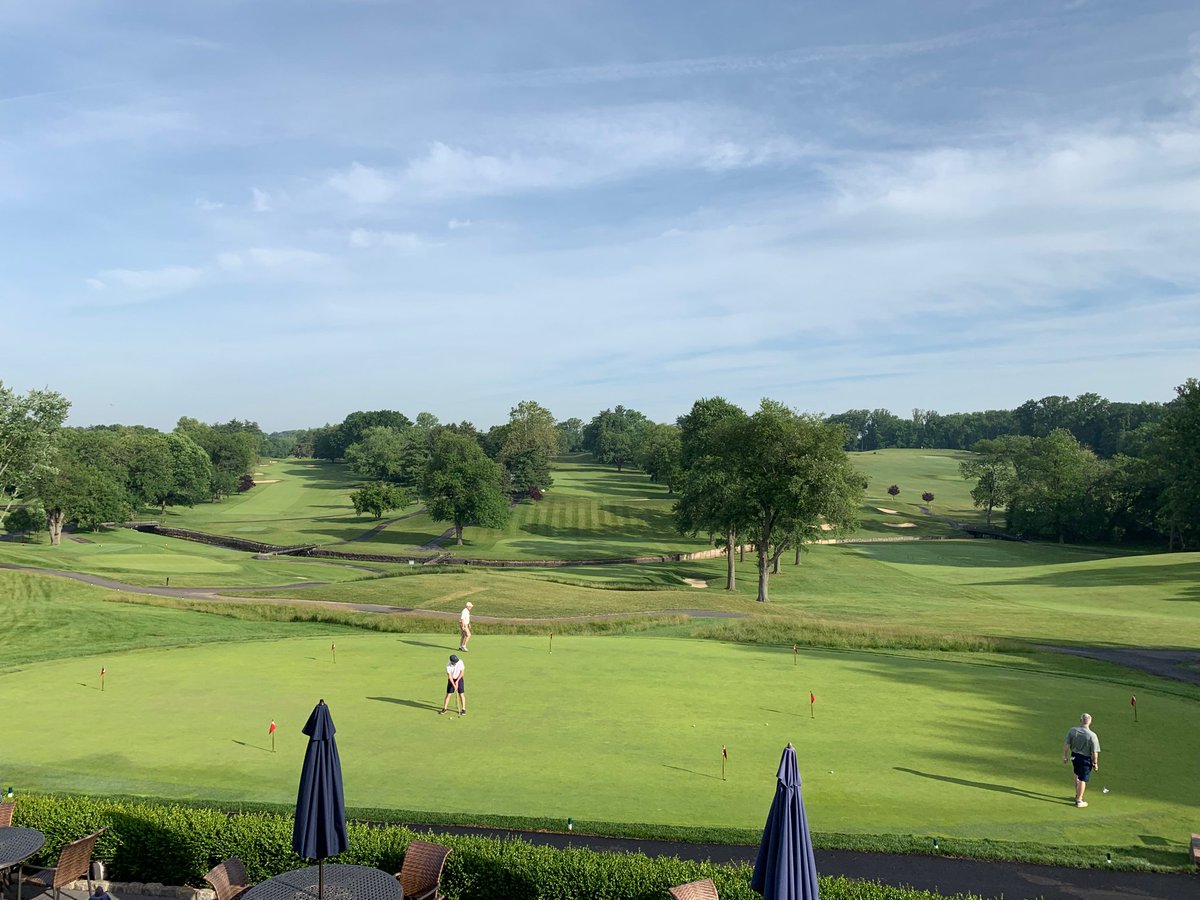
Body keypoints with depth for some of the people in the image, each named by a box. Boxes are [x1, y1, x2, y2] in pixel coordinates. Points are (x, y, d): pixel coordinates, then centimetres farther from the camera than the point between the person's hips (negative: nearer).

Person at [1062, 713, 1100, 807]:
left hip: (1074, 756, 4)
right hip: (1086, 759, -4)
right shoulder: (1092, 735, -21)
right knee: (1082, 780, 7)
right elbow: (1094, 752, -17)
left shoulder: (1072, 731, -10)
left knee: (1077, 775, 27)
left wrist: (1064, 755, 8)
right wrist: (1095, 763, -4)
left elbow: (1066, 744, -4)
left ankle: (1077, 795, 40)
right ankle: (1079, 801, 15)